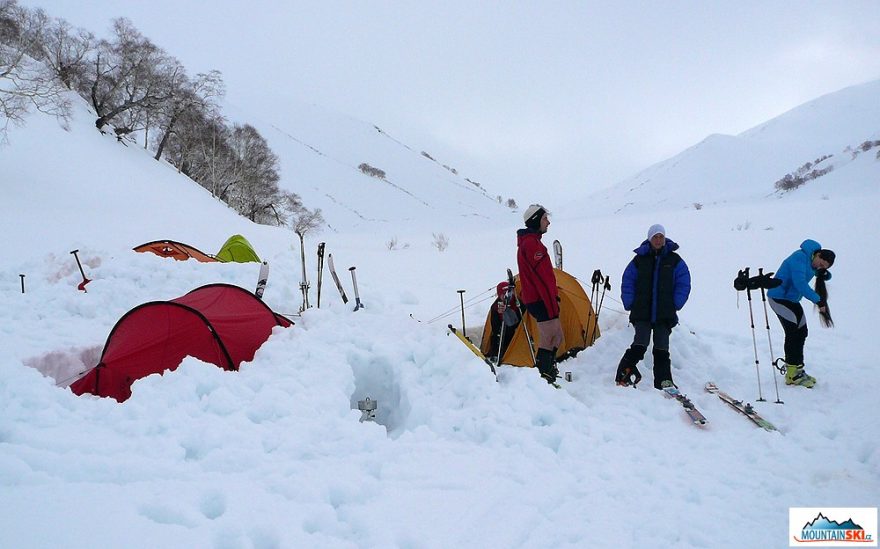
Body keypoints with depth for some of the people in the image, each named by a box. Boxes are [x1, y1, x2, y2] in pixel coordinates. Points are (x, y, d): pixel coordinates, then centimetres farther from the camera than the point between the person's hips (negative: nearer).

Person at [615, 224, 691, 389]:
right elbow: (627, 283, 9)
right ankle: (623, 374, -5)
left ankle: (664, 381, 7)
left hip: (665, 314, 1)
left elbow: (683, 284, 9)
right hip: (641, 313, -1)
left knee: (661, 349, 1)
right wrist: (629, 304, 1)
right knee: (640, 345, -13)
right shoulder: (639, 259, 5)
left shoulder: (675, 260, 7)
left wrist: (676, 305, 0)